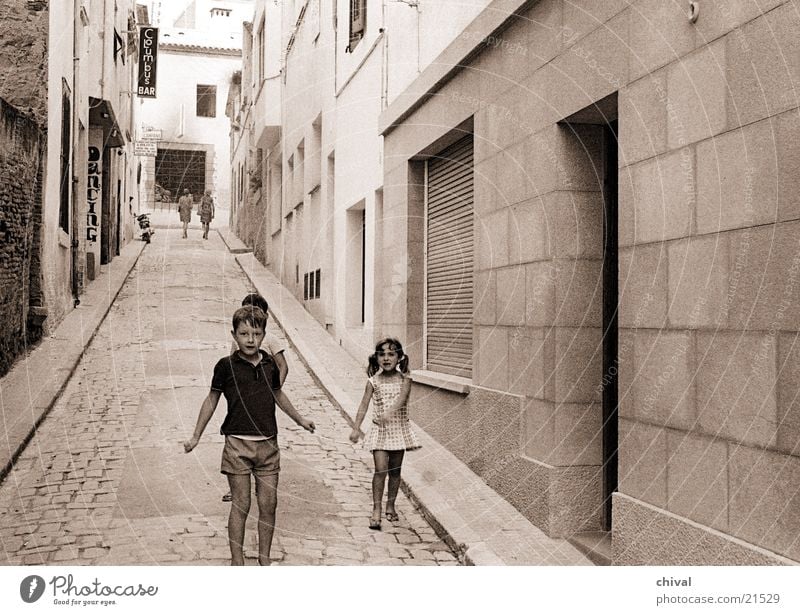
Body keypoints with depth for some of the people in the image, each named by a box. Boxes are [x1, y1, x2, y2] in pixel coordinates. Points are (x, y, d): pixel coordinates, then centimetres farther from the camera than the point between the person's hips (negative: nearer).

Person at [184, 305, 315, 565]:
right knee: (241, 505, 1)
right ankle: (237, 561, 14)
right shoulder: (226, 366, -5)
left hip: (268, 444, 3)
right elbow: (212, 399, 6)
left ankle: (264, 558, 21)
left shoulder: (270, 365, 5)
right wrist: (196, 436, 8)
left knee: (268, 504, 6)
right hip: (238, 444, -3)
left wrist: (300, 419, 32)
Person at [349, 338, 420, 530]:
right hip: (380, 429, -1)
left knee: (395, 470, 10)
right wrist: (356, 428, -13)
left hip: (399, 428, 1)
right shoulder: (373, 381, -2)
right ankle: (376, 509, -2)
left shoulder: (404, 379, -4)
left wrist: (390, 412, -40)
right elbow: (364, 404, -5)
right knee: (381, 469, -10)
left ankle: (390, 505, 27)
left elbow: (402, 397, -21)